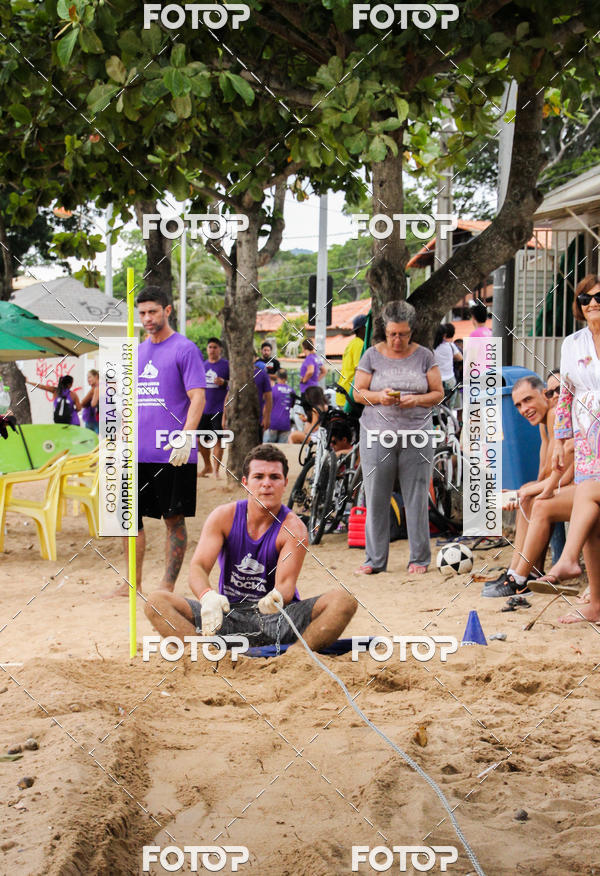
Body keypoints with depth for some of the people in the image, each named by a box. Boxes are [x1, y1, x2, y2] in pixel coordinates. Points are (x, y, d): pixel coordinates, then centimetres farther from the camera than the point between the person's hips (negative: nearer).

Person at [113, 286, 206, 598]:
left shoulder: (184, 349, -5)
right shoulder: (137, 353, 15)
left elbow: (198, 398, -12)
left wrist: (185, 438, -23)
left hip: (173, 455, -7)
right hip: (137, 453, 7)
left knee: (174, 519, 0)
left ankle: (168, 587, 5)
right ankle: (133, 584, 17)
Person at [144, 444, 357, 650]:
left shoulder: (293, 528, -8)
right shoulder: (223, 516, -1)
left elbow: (286, 584, -18)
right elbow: (198, 567, -11)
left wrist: (276, 598, -44)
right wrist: (207, 596, -35)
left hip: (276, 620, -2)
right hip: (228, 615, 2)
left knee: (343, 601, -27)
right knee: (157, 602, -22)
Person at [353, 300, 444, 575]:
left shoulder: (424, 356, 6)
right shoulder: (372, 356, 6)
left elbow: (438, 393, 7)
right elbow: (358, 393, 7)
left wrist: (416, 399, -12)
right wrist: (379, 396, -13)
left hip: (416, 435, 0)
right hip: (377, 434, 0)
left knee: (416, 498, 0)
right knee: (376, 498, -1)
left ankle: (420, 559, 8)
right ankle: (375, 560, 7)